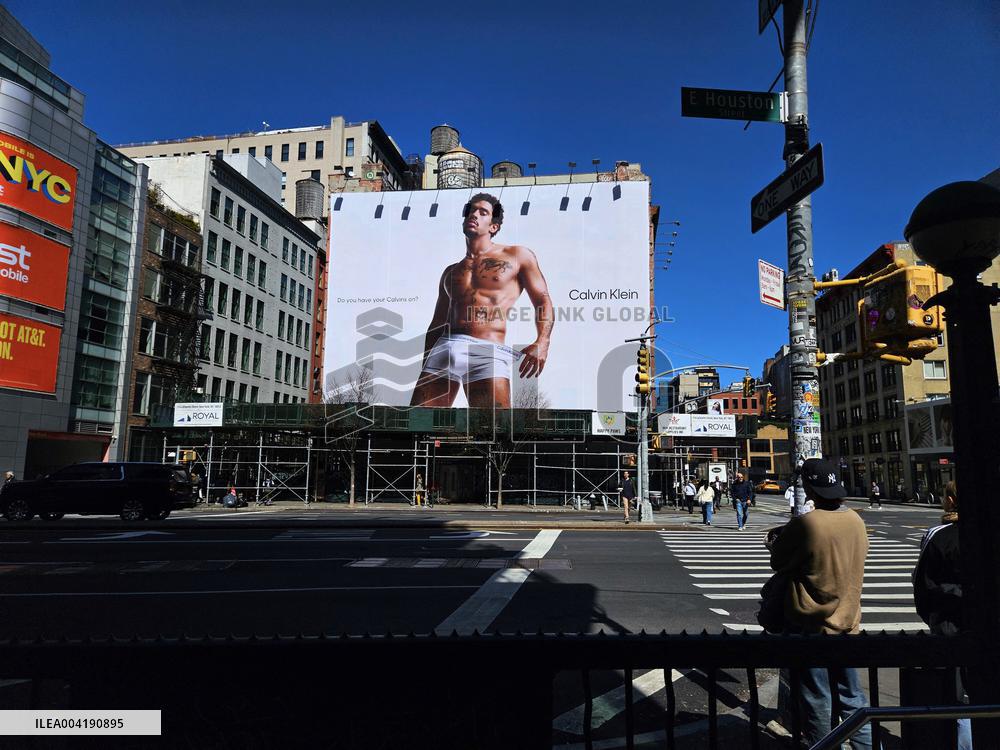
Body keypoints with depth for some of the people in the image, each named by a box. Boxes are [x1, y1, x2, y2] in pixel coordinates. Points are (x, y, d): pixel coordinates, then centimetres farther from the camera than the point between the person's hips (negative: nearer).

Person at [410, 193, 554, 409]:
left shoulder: (517, 256, 16)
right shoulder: (451, 272, 27)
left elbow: (542, 300, 8)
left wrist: (542, 343, -10)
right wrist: (425, 370, 18)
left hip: (489, 352, -4)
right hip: (444, 348, 4)